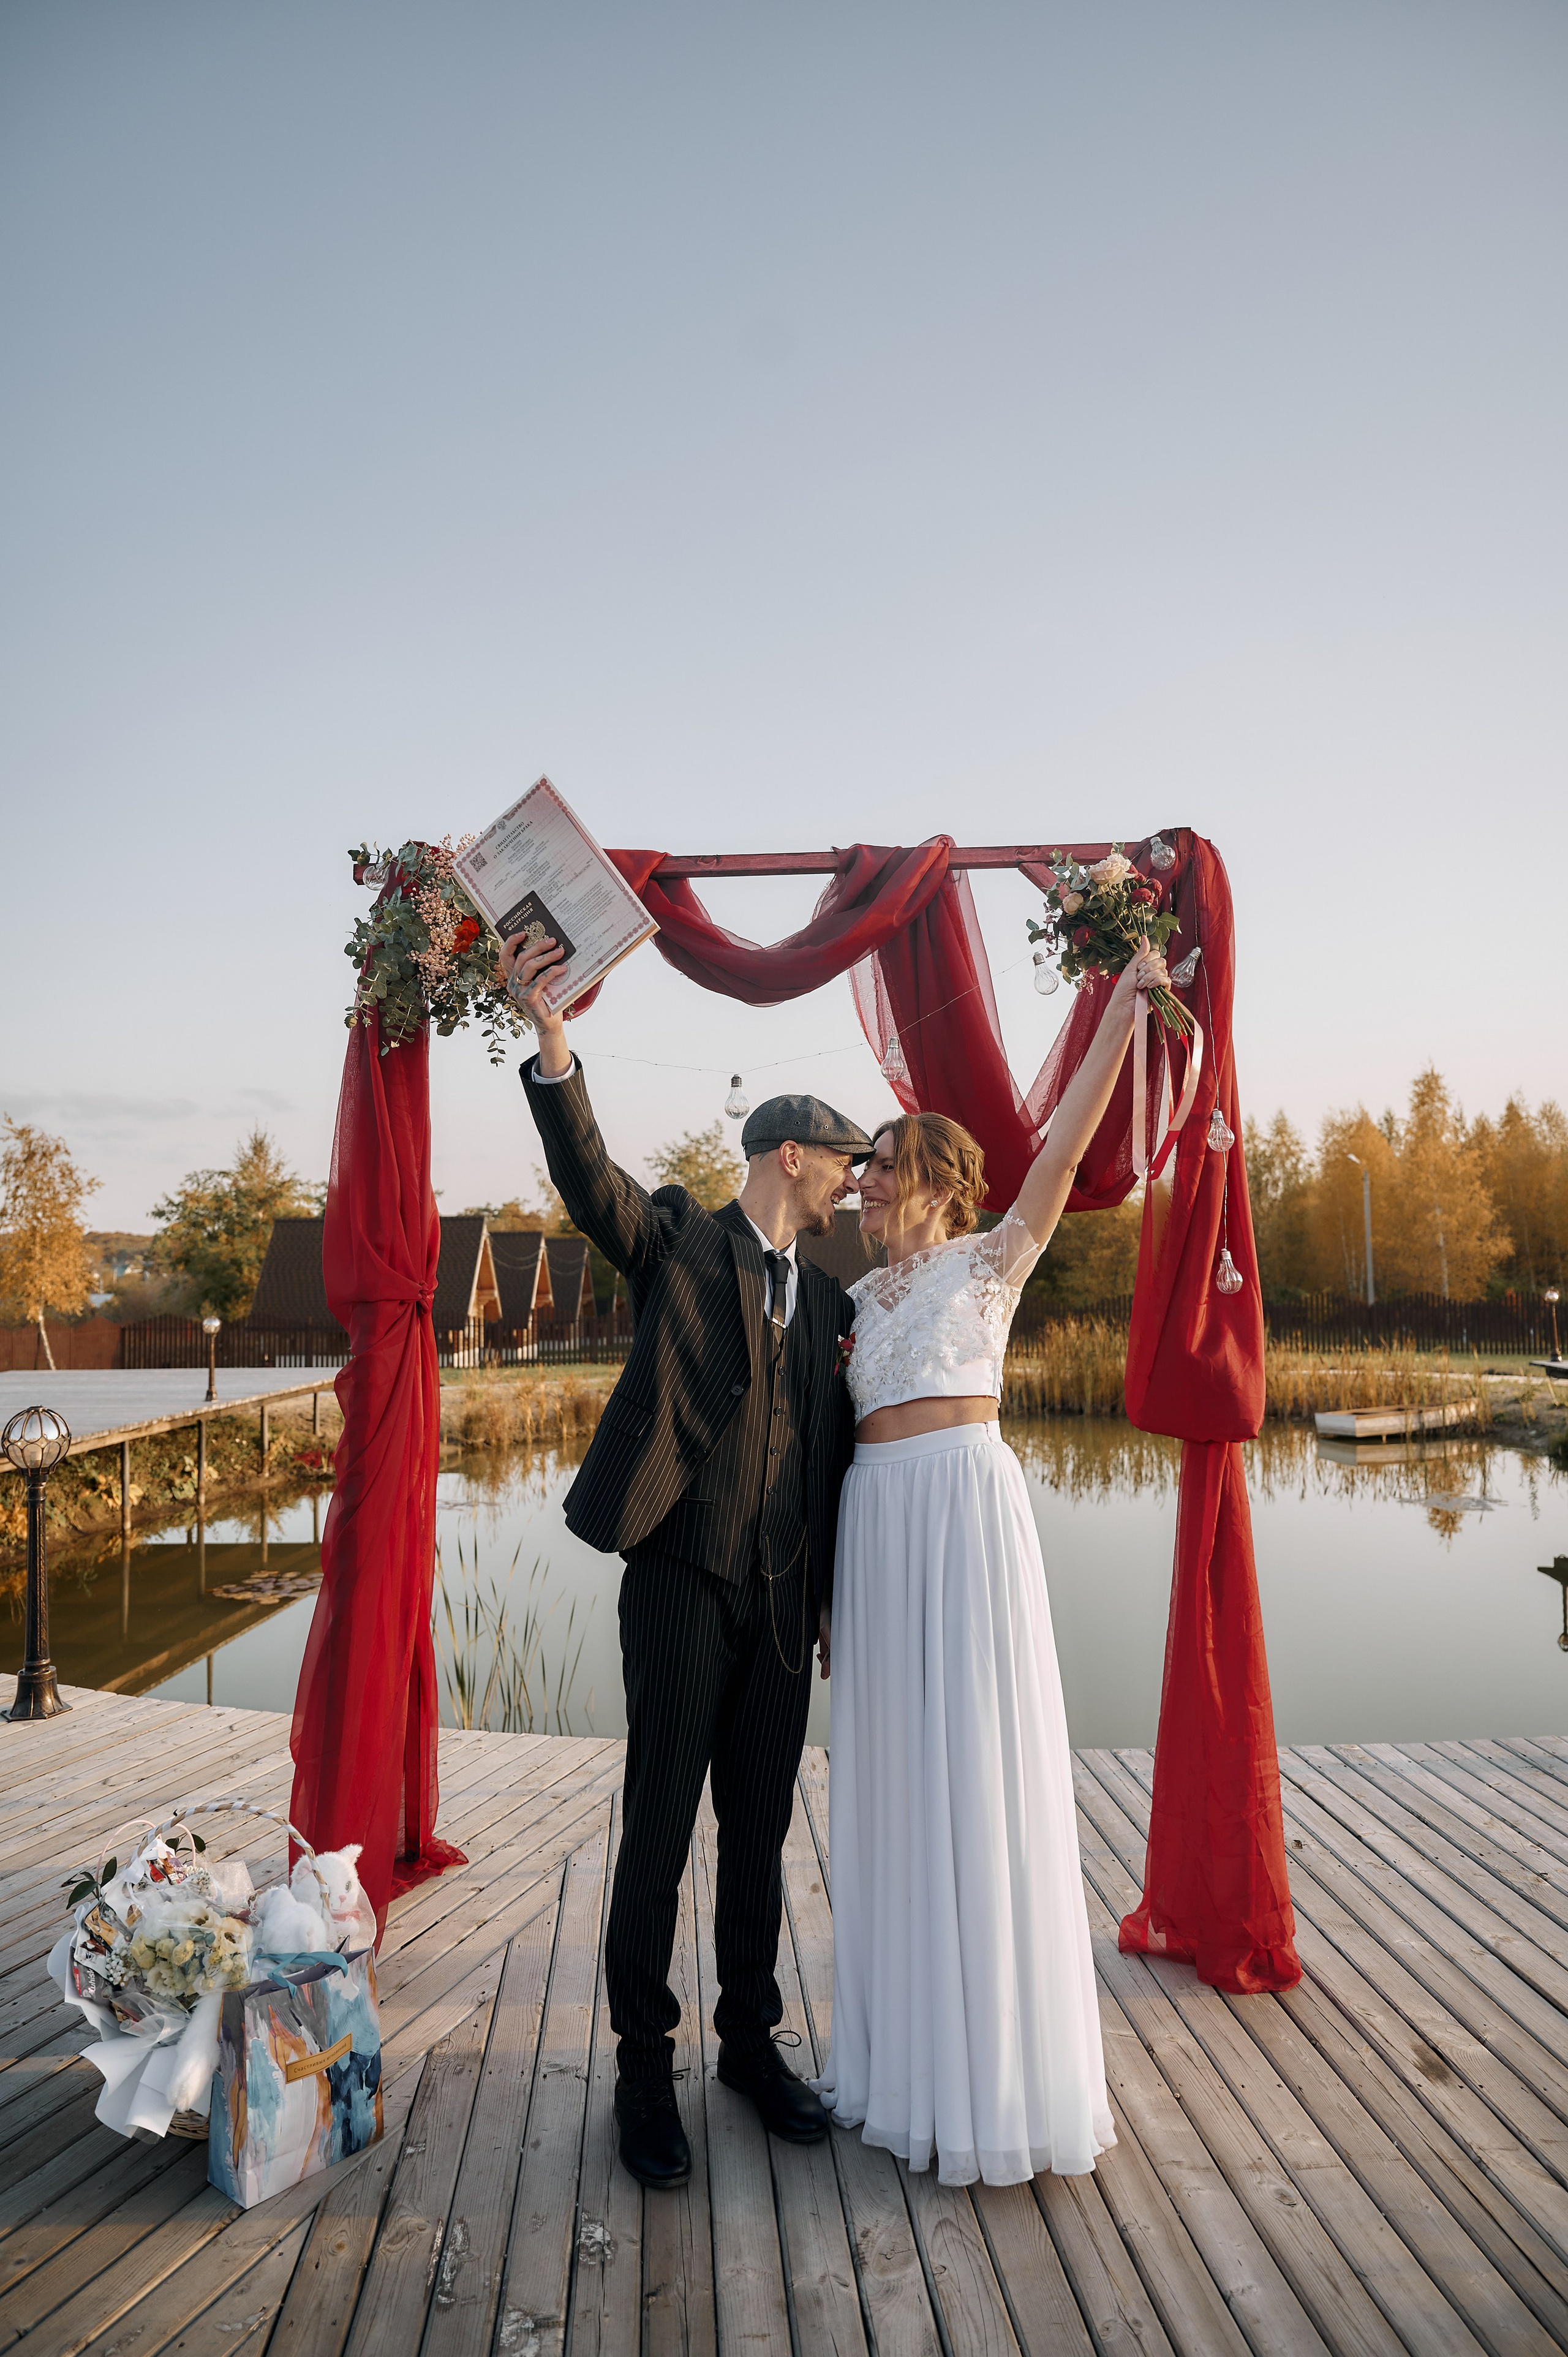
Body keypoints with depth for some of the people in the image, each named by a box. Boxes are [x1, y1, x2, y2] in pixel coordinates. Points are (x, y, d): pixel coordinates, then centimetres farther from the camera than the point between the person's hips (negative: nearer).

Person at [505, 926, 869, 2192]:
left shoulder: (830, 1296, 16)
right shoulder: (679, 1240, 0)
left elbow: (836, 1443, 17)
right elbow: (590, 1176, -18)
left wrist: (835, 1597, 14)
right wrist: (552, 1037, -33)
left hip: (782, 1596, 5)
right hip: (683, 1576, -5)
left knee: (759, 1831, 15)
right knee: (659, 1832, 3)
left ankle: (751, 2041, 33)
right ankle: (644, 2065, 22)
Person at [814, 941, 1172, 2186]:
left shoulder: (990, 1258, 2)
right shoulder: (863, 1294, 17)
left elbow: (1065, 1145, -11)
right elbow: (842, 1421, 15)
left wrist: (1124, 1005, -17)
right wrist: (825, 1579, 14)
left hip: (965, 1500, -6)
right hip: (877, 1520, 6)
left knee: (979, 1764, -1)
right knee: (894, 1774, 10)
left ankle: (1001, 2069, 13)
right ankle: (908, 2050, 25)